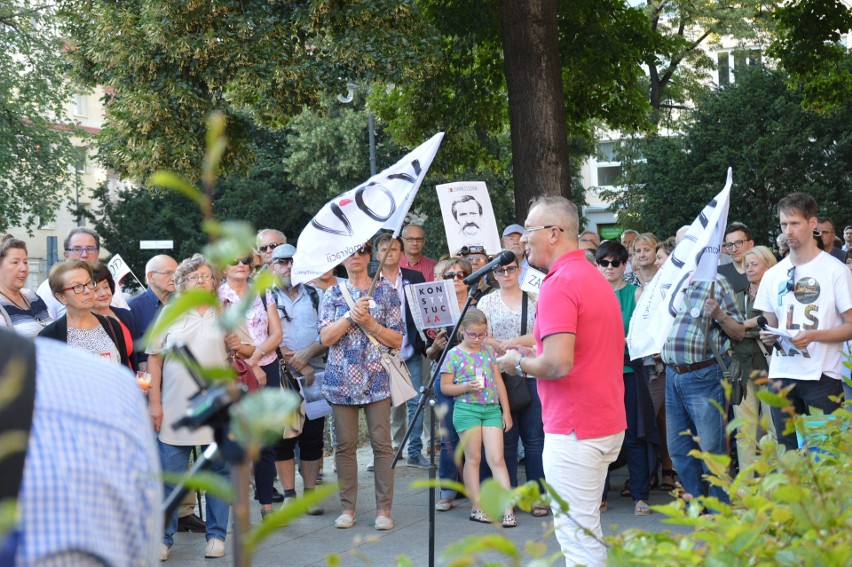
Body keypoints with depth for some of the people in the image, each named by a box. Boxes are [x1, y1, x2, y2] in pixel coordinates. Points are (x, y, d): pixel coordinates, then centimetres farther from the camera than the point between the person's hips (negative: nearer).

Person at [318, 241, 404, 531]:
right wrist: (351, 316, -13)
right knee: (345, 445, 4)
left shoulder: (385, 292, 6)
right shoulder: (333, 294, 10)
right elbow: (325, 337, -1)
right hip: (341, 380, 2)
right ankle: (348, 507, 12)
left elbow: (397, 340, 2)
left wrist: (368, 322, -12)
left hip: (376, 379, -1)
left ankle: (384, 509, 4)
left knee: (382, 443, -3)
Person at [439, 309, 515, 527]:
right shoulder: (454, 355, -1)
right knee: (473, 459, 2)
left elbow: (499, 382, 14)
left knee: (497, 458, -3)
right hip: (466, 409, -3)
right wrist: (467, 387, -16)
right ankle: (476, 507, 9)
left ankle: (508, 508, -5)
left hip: (492, 409, 3)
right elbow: (445, 387, 0)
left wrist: (506, 411, 11)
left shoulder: (489, 351, 11)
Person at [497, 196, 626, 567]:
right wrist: (534, 355, 15)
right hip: (608, 422, 10)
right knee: (586, 531, 19)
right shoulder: (595, 278, 14)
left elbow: (559, 363, -27)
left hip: (574, 431, -10)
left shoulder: (559, 284, -17)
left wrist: (519, 364, -7)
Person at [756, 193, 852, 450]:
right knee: (787, 451, 6)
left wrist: (814, 335, -18)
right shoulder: (773, 274, 14)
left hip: (821, 375, -5)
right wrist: (768, 337, -3)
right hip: (781, 374, 5)